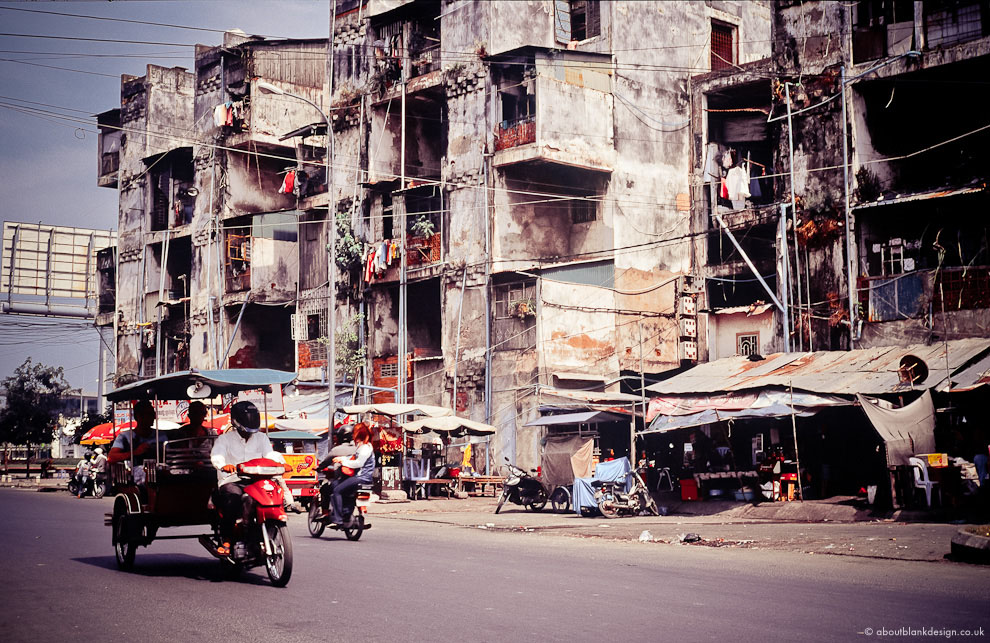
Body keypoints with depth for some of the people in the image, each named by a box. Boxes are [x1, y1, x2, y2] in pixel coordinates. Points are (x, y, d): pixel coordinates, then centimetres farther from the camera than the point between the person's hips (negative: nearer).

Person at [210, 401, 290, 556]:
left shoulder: (261, 438, 18)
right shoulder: (224, 439, 8)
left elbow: (270, 454, 1)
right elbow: (216, 456, -11)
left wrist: (281, 463, -23)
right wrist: (224, 465, -36)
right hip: (231, 481, -2)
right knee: (233, 497, -34)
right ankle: (226, 541, -30)